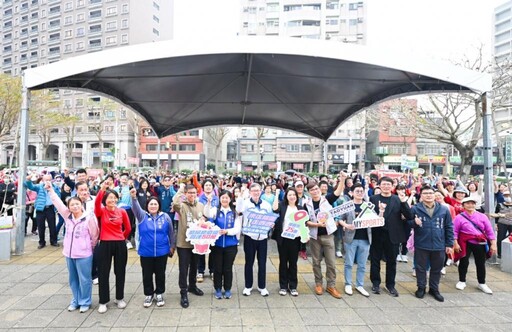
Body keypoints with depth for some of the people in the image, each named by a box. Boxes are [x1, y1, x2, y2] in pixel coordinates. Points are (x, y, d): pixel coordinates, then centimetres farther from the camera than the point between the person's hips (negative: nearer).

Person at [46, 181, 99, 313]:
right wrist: (50, 190, -3)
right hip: (69, 253, 6)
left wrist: (90, 247, 5)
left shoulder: (89, 218, -15)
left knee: (84, 279, 5)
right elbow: (58, 203, 0)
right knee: (73, 279, 17)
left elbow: (94, 235, -6)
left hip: (84, 254, -5)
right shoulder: (67, 216, 1)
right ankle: (76, 300, 33)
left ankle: (85, 302, 21)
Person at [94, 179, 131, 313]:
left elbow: (128, 228, 10)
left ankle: (119, 298, 29)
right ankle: (103, 301, 21)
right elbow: (96, 203, -29)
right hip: (105, 245, -2)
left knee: (120, 272, 12)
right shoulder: (101, 211, -5)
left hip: (120, 245, 2)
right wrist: (102, 189, -40)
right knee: (103, 273, 6)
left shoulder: (122, 211, 0)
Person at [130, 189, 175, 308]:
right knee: (147, 275, 11)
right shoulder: (142, 216, -2)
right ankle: (149, 295, 28)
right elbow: (135, 208, -23)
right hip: (146, 252, 0)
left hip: (162, 252, 0)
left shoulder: (165, 217, -1)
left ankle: (159, 294, 28)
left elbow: (171, 233, 6)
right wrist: (134, 197, -42)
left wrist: (172, 246, 8)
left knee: (160, 274, 12)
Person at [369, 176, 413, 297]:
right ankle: (375, 283, 26)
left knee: (391, 261, 12)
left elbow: (409, 216, -6)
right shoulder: (373, 198, 1)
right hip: (377, 235, -1)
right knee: (375, 260, 10)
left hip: (392, 235, 1)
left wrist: (404, 202, -18)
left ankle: (390, 285, 27)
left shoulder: (398, 199, 2)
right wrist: (378, 212, -24)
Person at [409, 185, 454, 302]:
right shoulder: (415, 209, -6)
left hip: (439, 245, 2)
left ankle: (434, 289, 32)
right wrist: (414, 222, -24)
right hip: (421, 245, -2)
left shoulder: (444, 209, 1)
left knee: (436, 268, 15)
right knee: (421, 268, 11)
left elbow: (449, 227, 5)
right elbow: (407, 222, -1)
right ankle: (421, 288, 28)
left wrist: (449, 244, 4)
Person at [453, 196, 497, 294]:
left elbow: (489, 231, 3)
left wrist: (493, 244, -2)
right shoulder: (459, 217, -6)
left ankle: (482, 283, 27)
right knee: (464, 262, 6)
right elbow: (454, 231, -6)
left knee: (481, 263, 11)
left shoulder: (482, 216, 2)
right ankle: (462, 281, 22)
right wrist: (455, 244, -12)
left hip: (480, 243, 3)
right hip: (465, 243, -2)